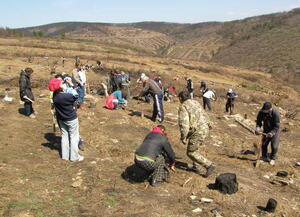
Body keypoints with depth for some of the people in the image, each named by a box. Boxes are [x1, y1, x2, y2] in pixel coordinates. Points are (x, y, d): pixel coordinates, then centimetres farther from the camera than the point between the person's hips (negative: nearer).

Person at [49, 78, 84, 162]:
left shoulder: (55, 96, -12)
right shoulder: (68, 96, -29)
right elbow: (76, 96, -12)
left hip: (61, 119, 6)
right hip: (71, 119, -6)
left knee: (64, 136, 18)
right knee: (74, 137, 8)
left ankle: (65, 155, 25)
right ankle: (74, 156, 16)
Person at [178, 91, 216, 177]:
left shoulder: (183, 108, -9)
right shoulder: (196, 103, 17)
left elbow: (184, 124, -17)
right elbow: (204, 116, 19)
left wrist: (183, 138, -8)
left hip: (198, 131, -9)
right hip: (206, 128, 9)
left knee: (191, 152, 5)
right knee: (194, 147, 27)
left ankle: (209, 165, 2)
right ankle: (195, 166, 32)